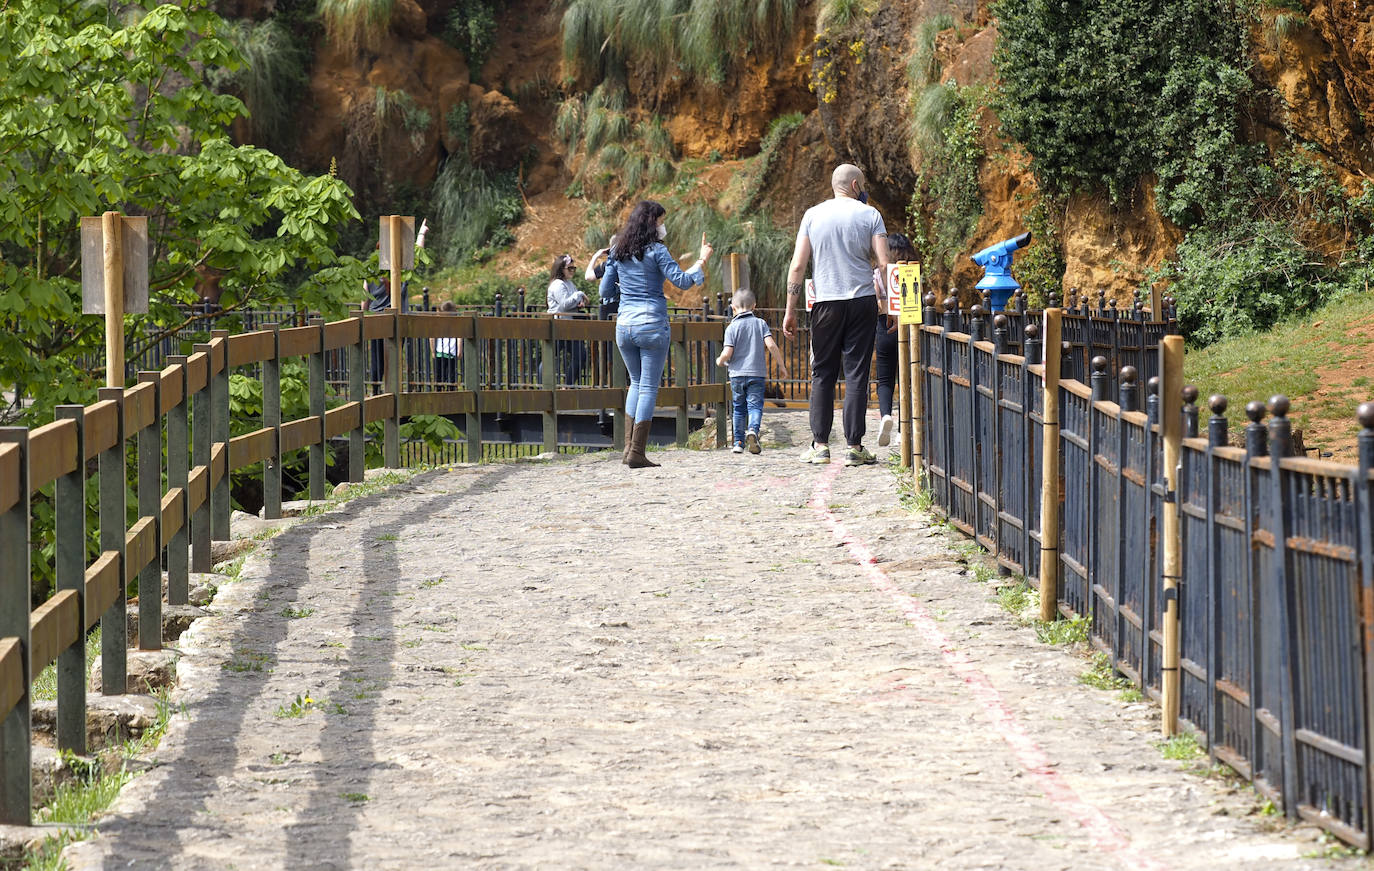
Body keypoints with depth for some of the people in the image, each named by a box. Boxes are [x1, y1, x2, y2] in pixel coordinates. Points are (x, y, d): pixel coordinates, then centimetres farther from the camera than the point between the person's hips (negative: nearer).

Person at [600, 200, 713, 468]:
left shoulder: (618, 251, 9)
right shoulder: (656, 251, -7)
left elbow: (604, 290, 12)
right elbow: (682, 281, -14)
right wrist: (702, 259, -3)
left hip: (624, 325, 5)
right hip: (652, 324, -5)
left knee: (636, 382, 21)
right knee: (649, 387, 0)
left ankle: (629, 446, 11)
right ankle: (637, 453, -4)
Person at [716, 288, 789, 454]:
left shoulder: (732, 327, -2)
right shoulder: (760, 323, 3)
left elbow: (727, 353, -9)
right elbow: (771, 345, -6)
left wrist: (720, 361, 13)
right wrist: (781, 365, 2)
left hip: (737, 374, 0)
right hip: (757, 373, 0)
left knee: (739, 409, 12)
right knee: (755, 406, -3)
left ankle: (739, 442, 15)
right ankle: (753, 430, -32)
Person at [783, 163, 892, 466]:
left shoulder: (813, 215, 6)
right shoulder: (869, 215, 1)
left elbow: (797, 266, 2)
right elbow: (883, 264, -5)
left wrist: (790, 311, 5)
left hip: (826, 303, 1)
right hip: (863, 301, -1)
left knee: (822, 373, 7)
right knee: (856, 373, 0)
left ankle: (820, 444, 2)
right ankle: (854, 446, -3)